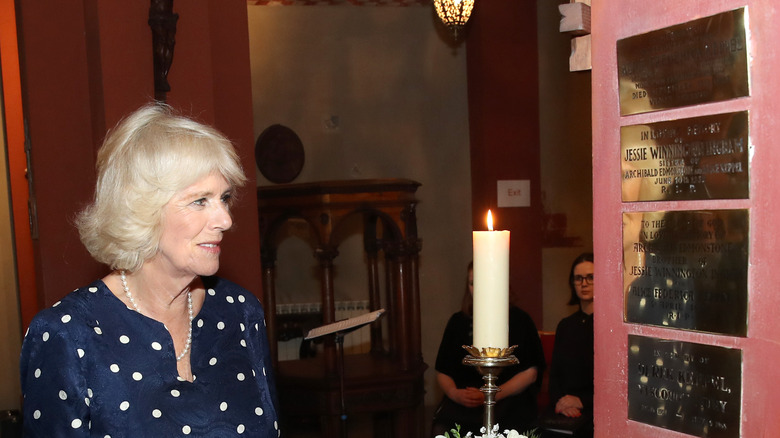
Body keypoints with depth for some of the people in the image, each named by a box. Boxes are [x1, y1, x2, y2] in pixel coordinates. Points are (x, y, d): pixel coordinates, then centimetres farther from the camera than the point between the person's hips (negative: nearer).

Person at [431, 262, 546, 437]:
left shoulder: (519, 320, 7)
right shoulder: (458, 321, 16)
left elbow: (530, 373, 1)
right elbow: (442, 372, 16)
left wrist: (494, 395, -12)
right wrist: (455, 394, -7)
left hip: (509, 397, -2)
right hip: (463, 398, 3)